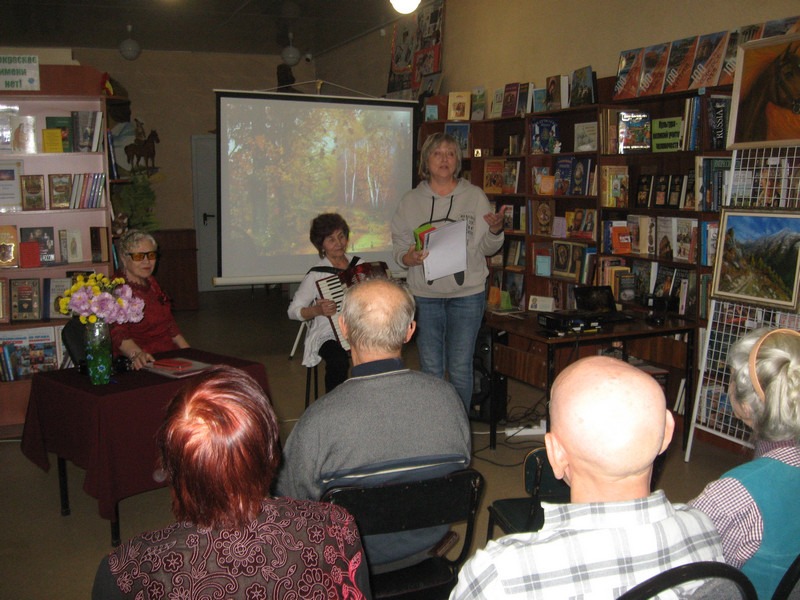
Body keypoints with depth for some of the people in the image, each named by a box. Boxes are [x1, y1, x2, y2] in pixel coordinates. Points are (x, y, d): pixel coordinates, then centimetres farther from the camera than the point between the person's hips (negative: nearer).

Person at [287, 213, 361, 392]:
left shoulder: (359, 264, 7)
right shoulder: (316, 275, -7)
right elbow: (293, 311, -2)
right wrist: (317, 311, -18)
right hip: (329, 335, -4)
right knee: (338, 362, -35)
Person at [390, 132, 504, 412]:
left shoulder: (475, 196, 4)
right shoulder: (411, 201, 6)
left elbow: (486, 248, 5)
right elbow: (399, 245, 6)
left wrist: (495, 231, -17)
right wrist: (408, 258, -16)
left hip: (467, 294, -1)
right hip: (425, 294, 1)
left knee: (460, 368, 4)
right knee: (430, 369, 7)